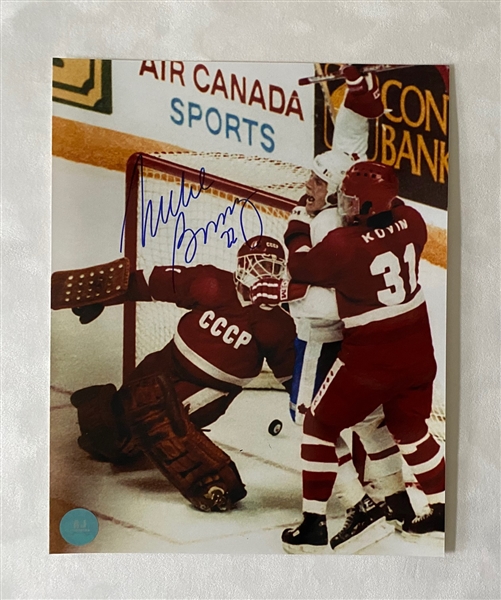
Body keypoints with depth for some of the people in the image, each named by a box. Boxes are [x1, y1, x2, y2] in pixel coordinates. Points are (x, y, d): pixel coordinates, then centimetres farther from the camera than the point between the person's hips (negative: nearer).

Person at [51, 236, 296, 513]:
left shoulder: (278, 324, -15)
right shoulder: (211, 282, -13)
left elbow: (292, 370, -4)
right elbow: (153, 283, -7)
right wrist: (99, 295, -5)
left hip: (208, 390, -3)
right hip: (170, 362, 4)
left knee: (155, 414, -26)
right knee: (125, 405, 9)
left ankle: (215, 483, -20)